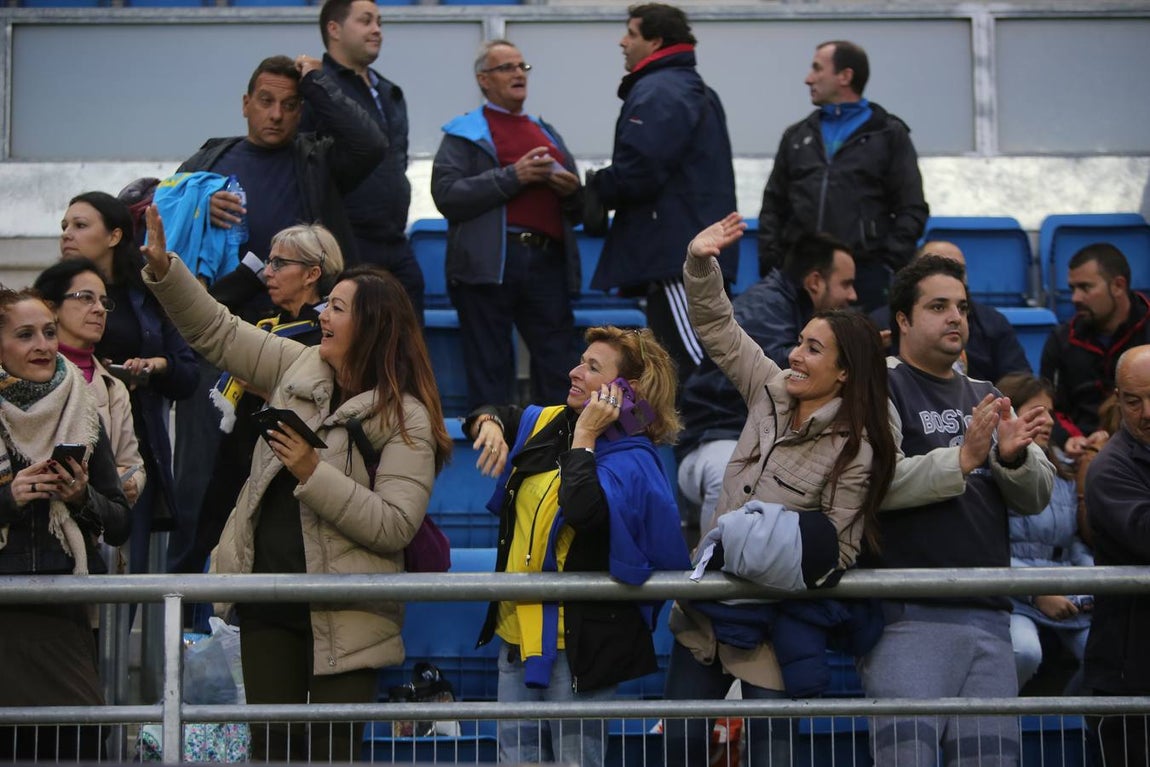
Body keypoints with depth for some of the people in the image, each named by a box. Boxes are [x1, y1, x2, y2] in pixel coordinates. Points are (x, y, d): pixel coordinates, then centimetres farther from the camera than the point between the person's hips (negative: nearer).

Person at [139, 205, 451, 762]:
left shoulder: (406, 418, -12)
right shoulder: (300, 368, 8)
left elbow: (396, 526, -21)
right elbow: (215, 332, 14)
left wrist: (313, 473, -23)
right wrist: (163, 267, 3)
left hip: (341, 620, -6)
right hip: (269, 606, 6)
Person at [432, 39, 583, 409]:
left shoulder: (547, 134, 25)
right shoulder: (464, 133, 9)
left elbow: (577, 212, 28)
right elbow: (447, 195, -8)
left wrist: (571, 190, 4)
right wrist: (513, 176, -13)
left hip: (548, 261, 4)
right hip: (490, 264, -4)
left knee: (559, 373, -1)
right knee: (489, 373, -3)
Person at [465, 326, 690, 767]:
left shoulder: (631, 461, -14)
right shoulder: (551, 424, 9)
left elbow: (584, 511, -34)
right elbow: (491, 416, 26)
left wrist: (585, 437, -21)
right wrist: (489, 424, 2)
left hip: (578, 638, -8)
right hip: (518, 630, 8)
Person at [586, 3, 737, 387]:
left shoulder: (656, 93, -11)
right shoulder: (698, 92, 24)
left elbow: (637, 173, -21)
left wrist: (594, 188, -3)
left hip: (675, 252, -11)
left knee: (692, 363, -13)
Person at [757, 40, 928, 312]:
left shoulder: (889, 135, 9)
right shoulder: (796, 137, 20)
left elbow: (911, 210, 4)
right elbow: (773, 208, 19)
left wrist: (890, 265, -8)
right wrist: (770, 265, 4)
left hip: (867, 279, -3)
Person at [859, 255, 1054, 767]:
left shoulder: (986, 397, 21)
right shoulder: (882, 387, 2)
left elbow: (1037, 498, 13)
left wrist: (1014, 457, -8)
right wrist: (962, 459, -23)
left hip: (988, 617, 6)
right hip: (908, 615, -6)